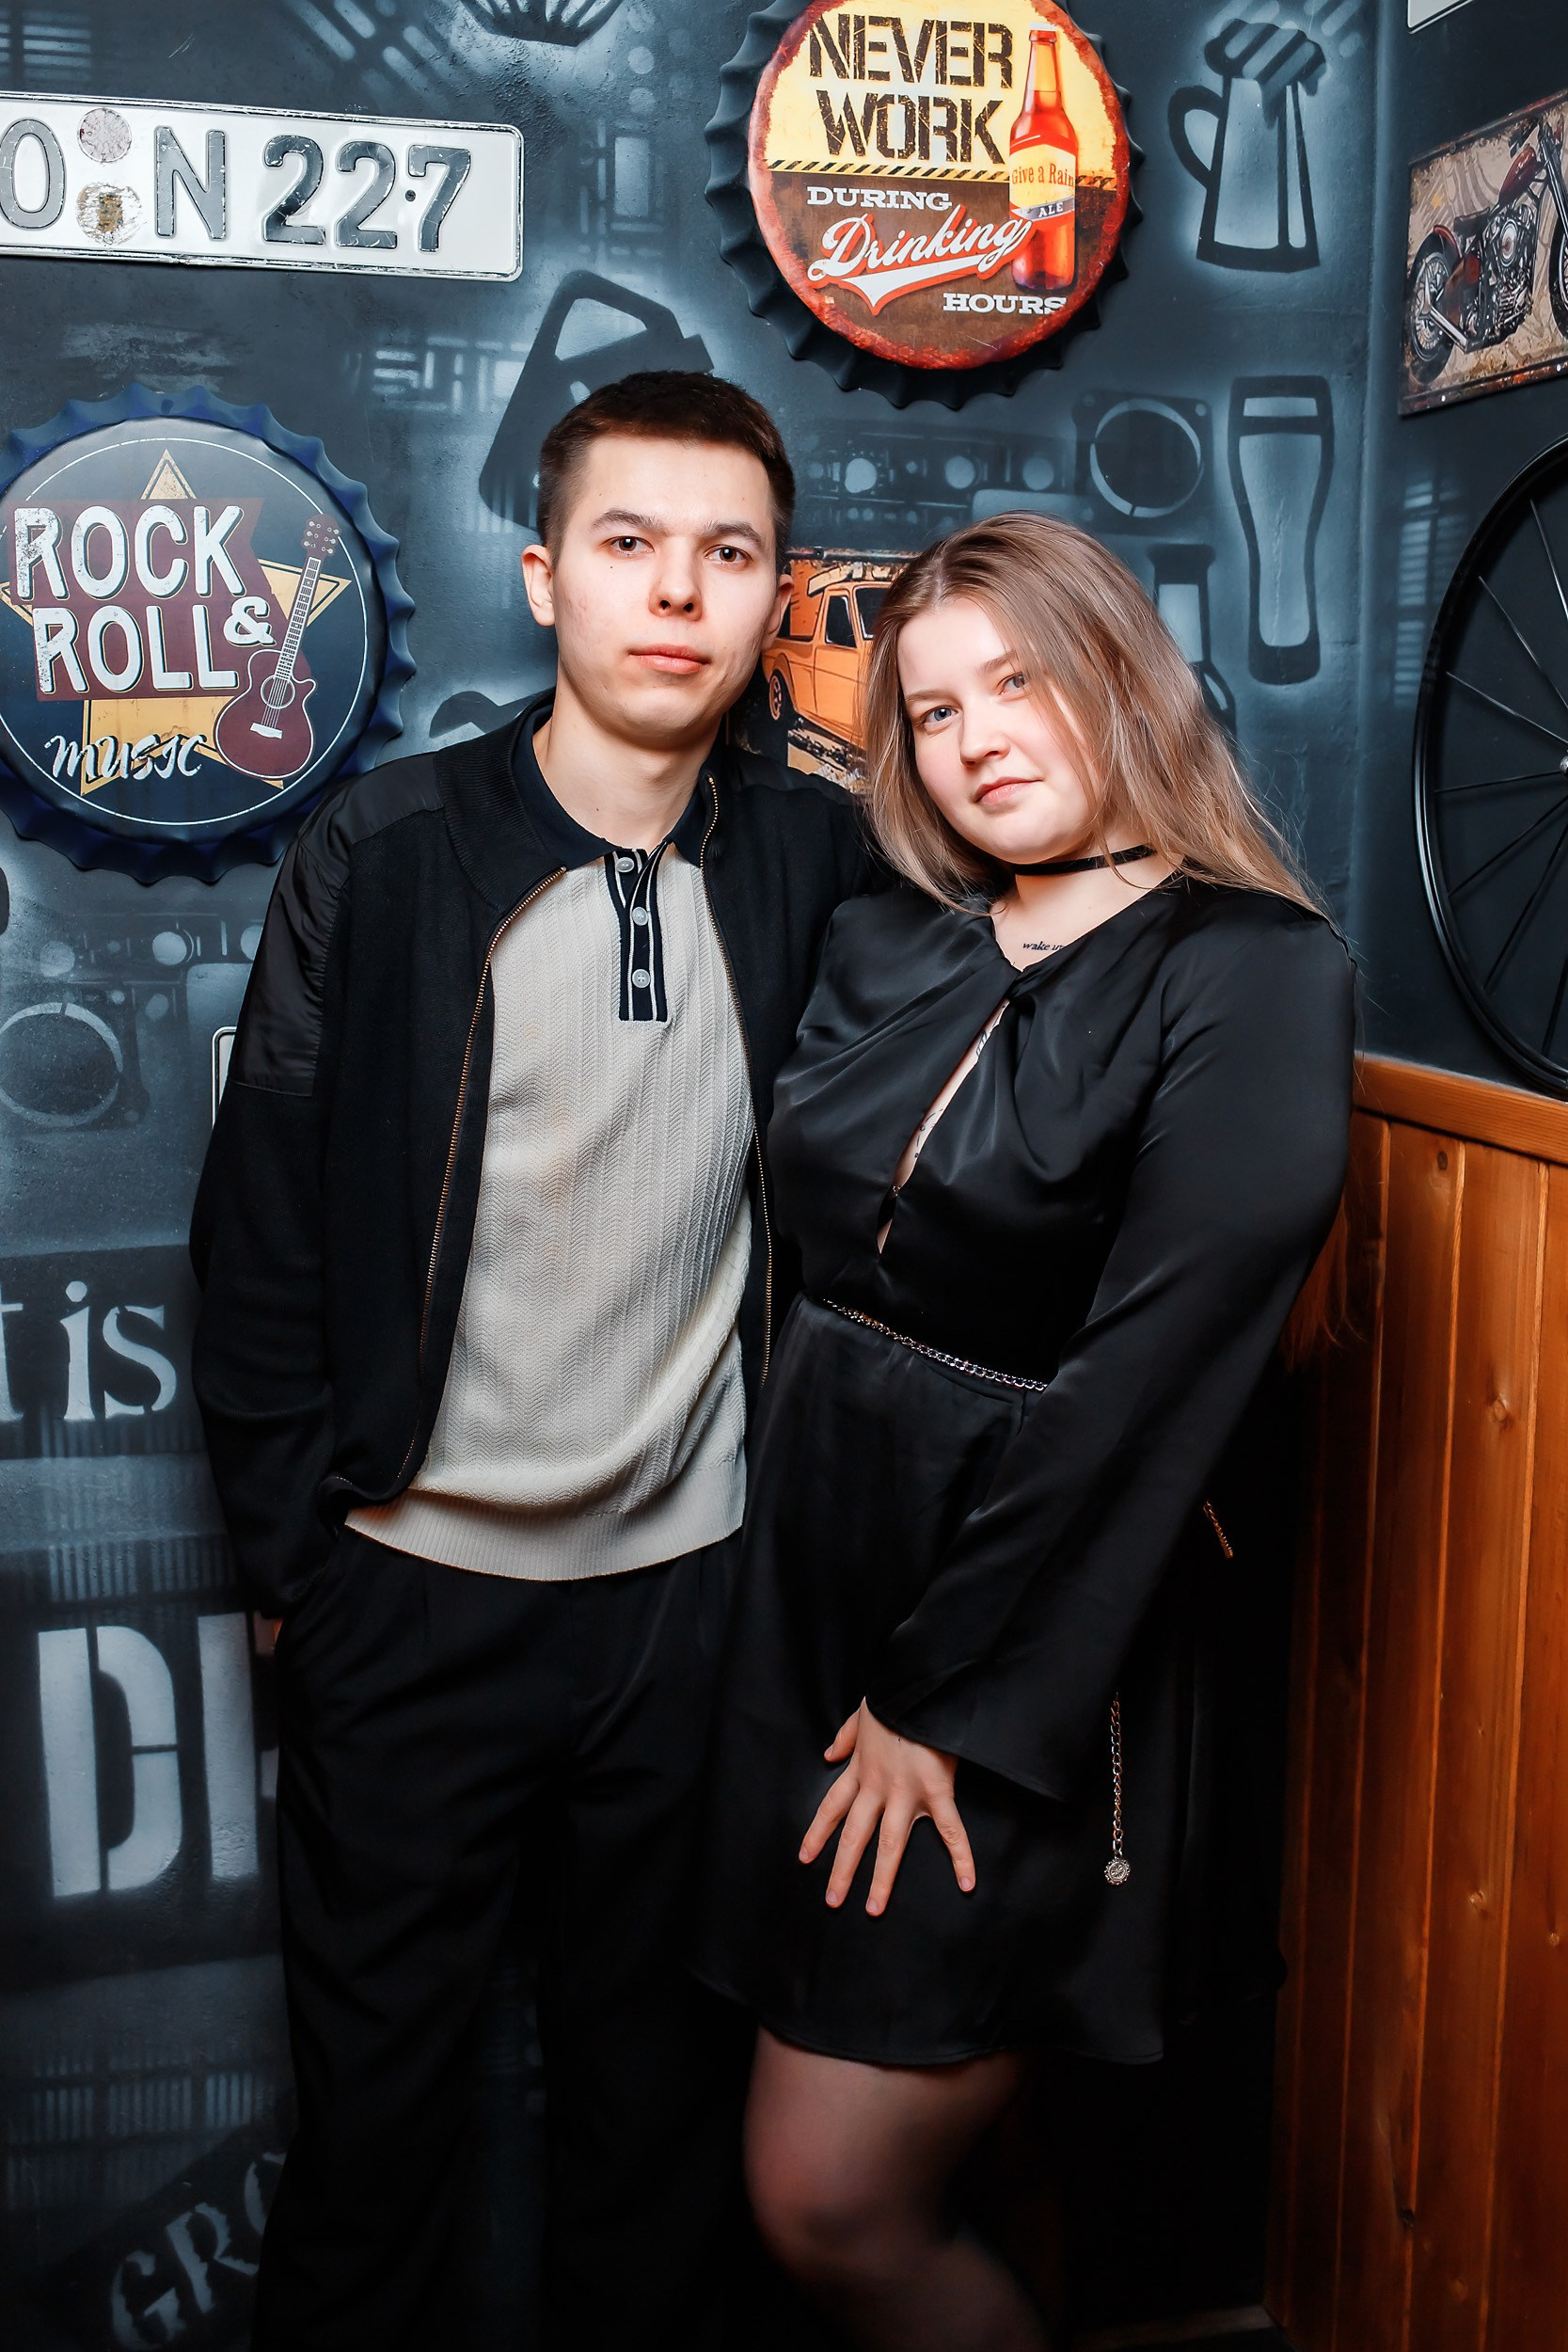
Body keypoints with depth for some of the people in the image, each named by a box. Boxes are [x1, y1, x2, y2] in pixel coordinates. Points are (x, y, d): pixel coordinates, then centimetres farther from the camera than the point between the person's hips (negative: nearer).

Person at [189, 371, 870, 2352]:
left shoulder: (816, 865, 0)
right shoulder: (381, 855, -7)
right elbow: (258, 1235, -4)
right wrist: (294, 1554, -3)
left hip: (694, 1579, 2)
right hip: (416, 1588, -2)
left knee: (658, 2095, 18)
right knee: (374, 2093, 15)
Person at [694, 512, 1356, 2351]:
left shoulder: (1249, 972, -11)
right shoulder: (881, 951, 8)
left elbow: (1152, 1375, -15)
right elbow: (821, 1276, 11)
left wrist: (954, 1703, -13)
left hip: (1023, 1646, -5)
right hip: (810, 1592, 6)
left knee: (834, 2204, 0)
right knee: (834, 2182, 14)